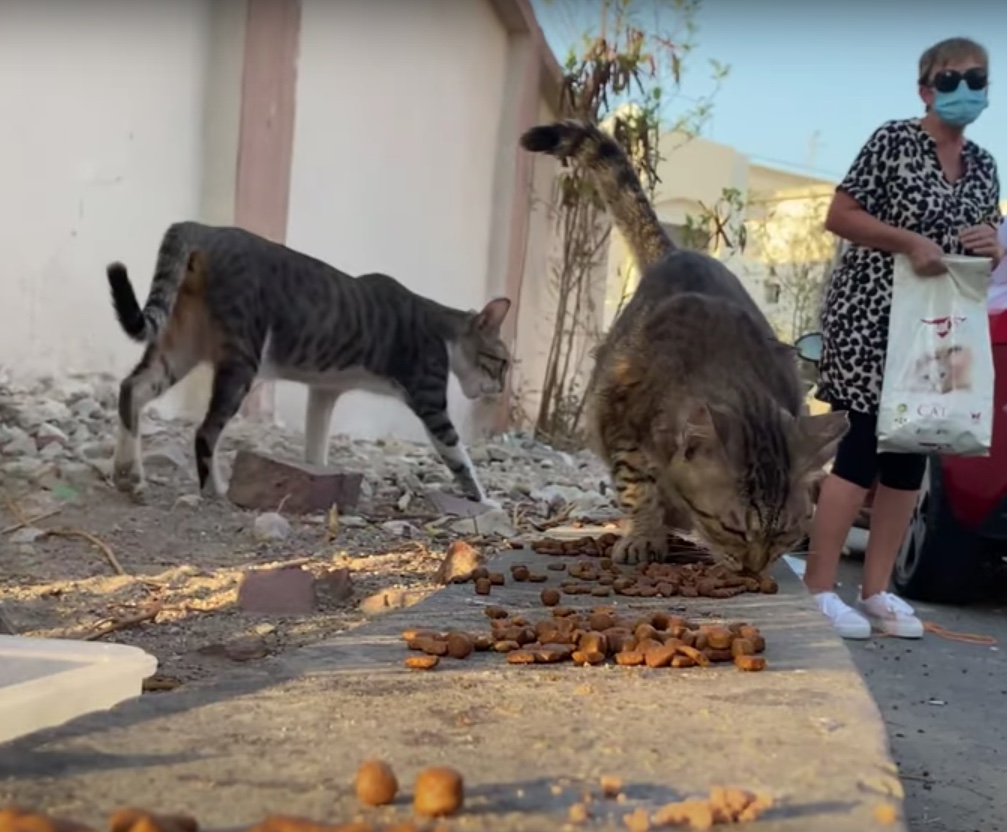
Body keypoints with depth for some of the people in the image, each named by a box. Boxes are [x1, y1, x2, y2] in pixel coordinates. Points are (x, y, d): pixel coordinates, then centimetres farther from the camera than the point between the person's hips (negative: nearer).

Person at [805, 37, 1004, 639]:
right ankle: (819, 588, -5)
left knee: (910, 452, 6)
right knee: (867, 444, -10)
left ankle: (877, 590, 13)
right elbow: (839, 216, -9)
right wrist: (910, 241, -20)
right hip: (872, 316, -7)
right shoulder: (894, 141, -7)